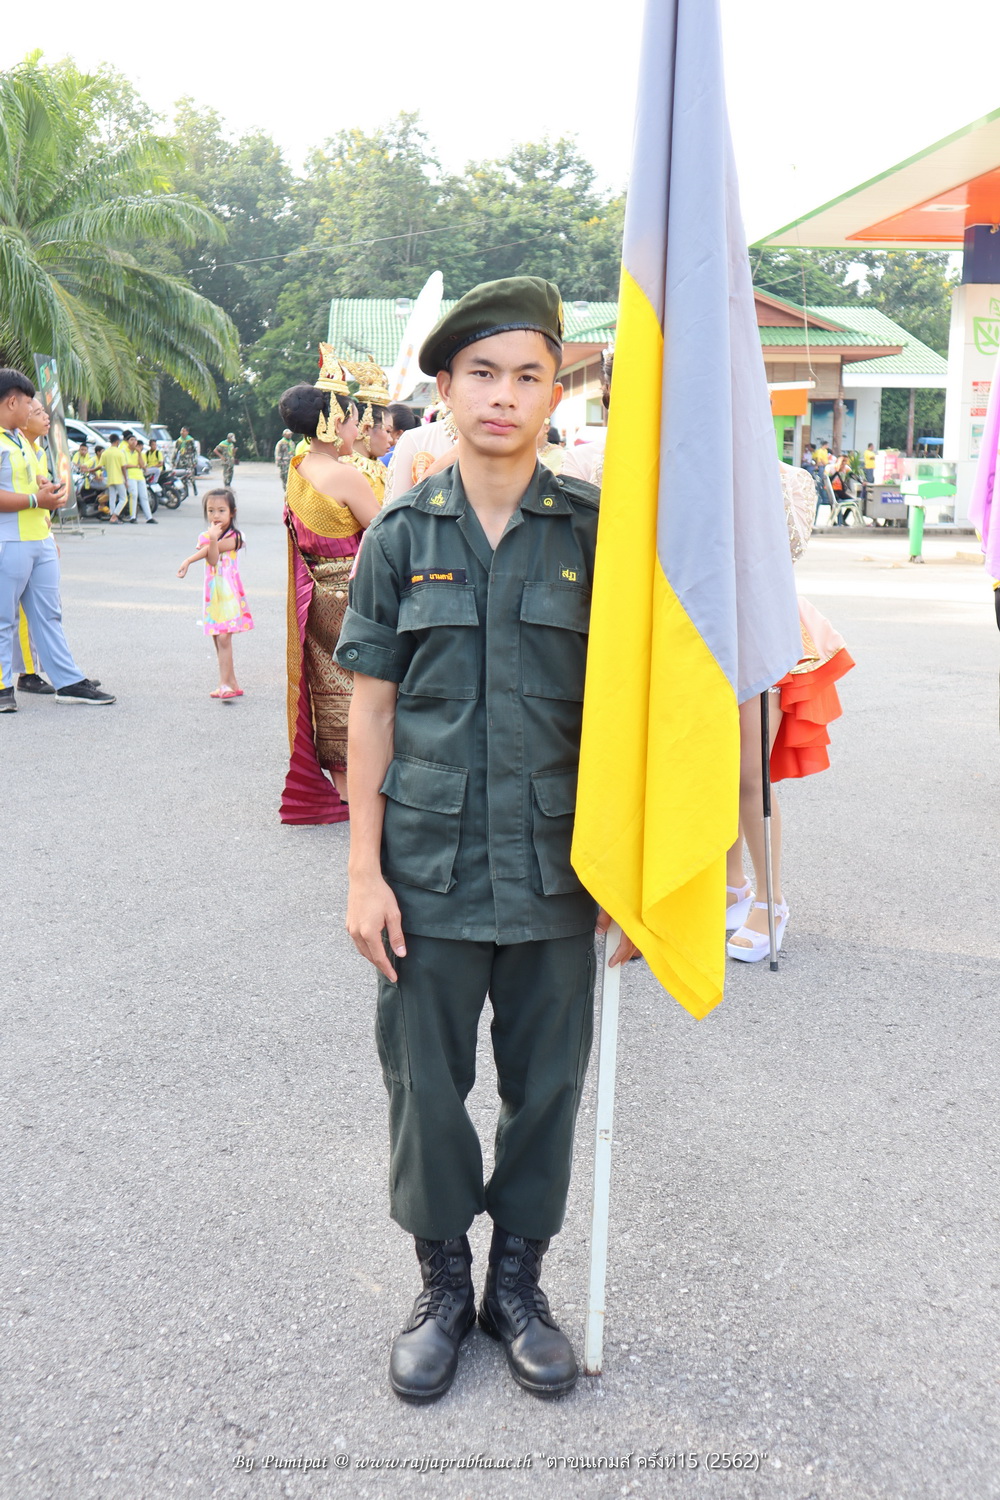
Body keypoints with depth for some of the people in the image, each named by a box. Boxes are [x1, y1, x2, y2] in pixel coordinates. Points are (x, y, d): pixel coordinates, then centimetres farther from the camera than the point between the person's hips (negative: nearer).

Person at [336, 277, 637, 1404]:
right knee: (426, 1084, 10)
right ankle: (442, 1286, 32)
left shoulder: (598, 531, -1)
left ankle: (517, 1280, 33)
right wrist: (364, 869, -2)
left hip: (554, 867, 0)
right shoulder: (401, 537, 1)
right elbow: (372, 709, 2)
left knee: (545, 1085, 11)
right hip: (427, 867, 0)